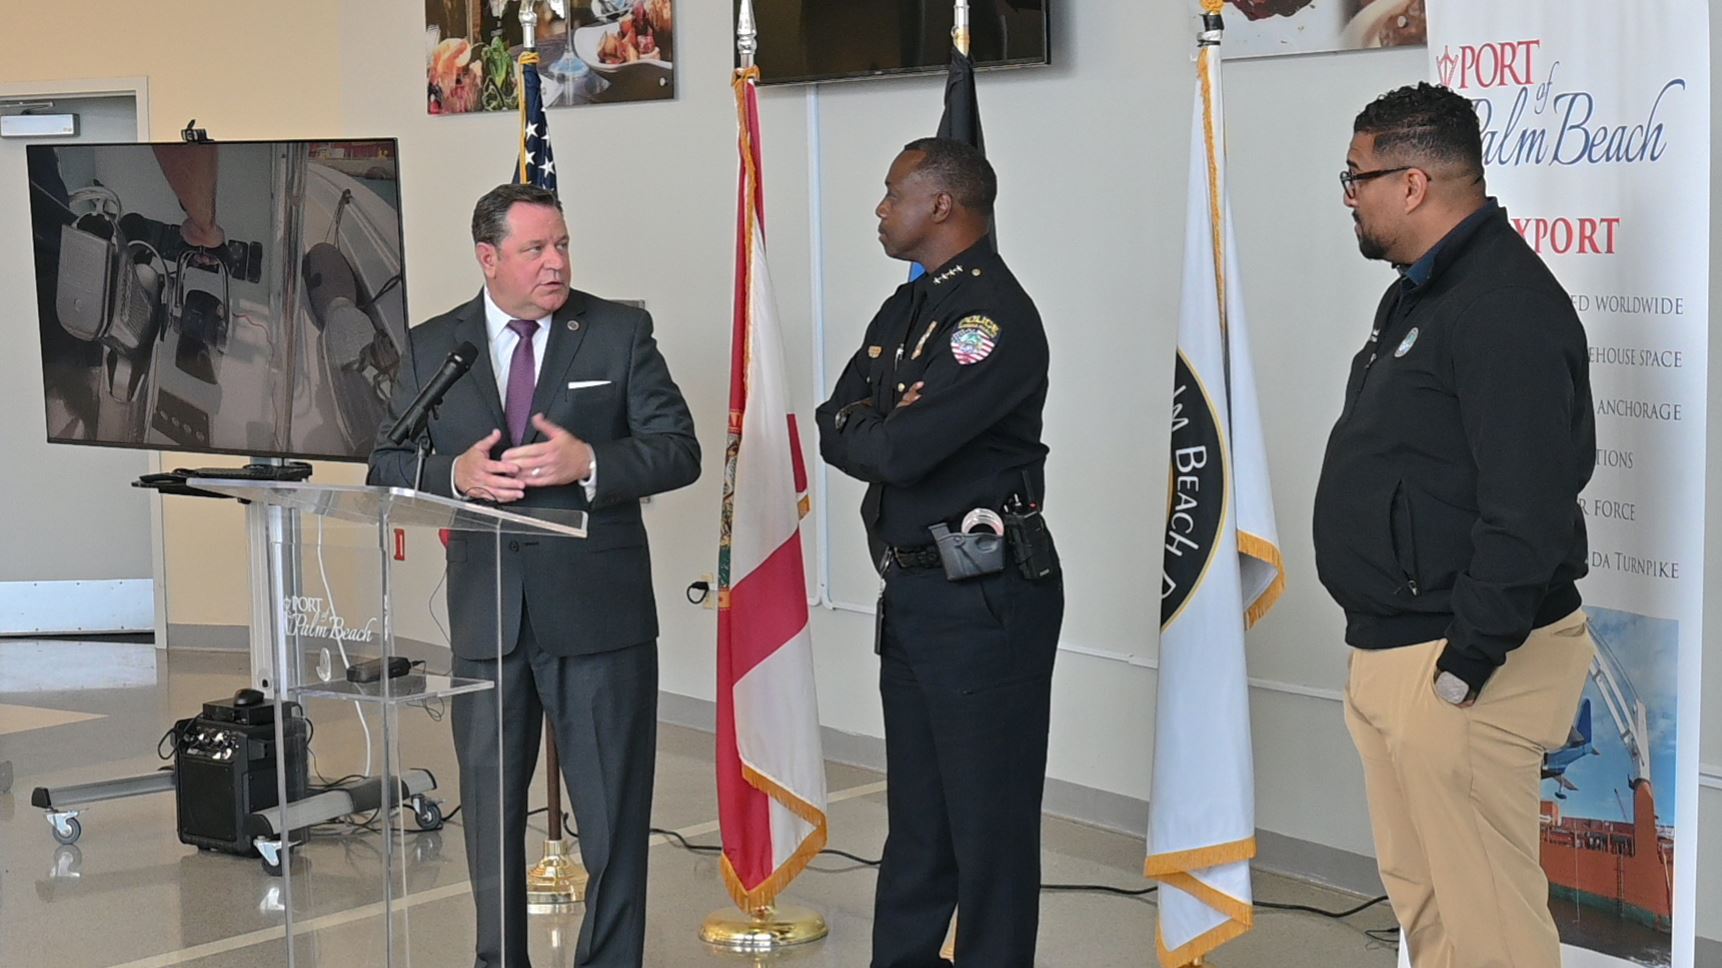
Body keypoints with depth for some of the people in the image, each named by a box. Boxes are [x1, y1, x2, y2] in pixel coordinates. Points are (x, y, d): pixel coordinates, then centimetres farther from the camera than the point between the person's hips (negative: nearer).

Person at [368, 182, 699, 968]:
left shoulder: (620, 333, 0)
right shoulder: (432, 348, 6)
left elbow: (679, 451, -4)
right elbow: (388, 466, 6)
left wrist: (589, 462, -20)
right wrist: (454, 474, -14)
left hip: (599, 612, -2)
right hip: (487, 616, 2)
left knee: (614, 813, 4)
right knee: (490, 810, 13)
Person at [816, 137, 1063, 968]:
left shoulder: (996, 315, -15)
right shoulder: (904, 310, 15)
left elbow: (902, 451, -23)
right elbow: (834, 424, 10)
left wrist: (859, 431, -1)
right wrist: (884, 429, -11)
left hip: (984, 601, -9)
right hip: (911, 594, 9)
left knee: (990, 827, -1)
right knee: (915, 815, 16)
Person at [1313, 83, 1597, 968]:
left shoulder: (1506, 304, -18)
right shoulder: (1419, 292, 16)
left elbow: (1528, 504, -24)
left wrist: (1471, 657, -23)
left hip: (1459, 664, -11)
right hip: (1388, 652, 11)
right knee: (1418, 895, 18)